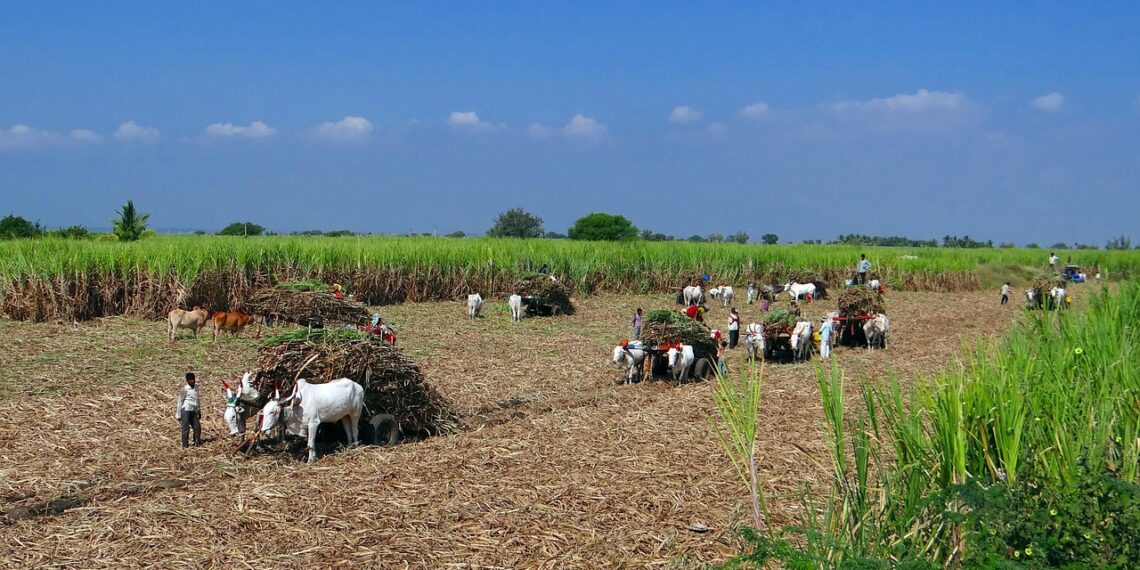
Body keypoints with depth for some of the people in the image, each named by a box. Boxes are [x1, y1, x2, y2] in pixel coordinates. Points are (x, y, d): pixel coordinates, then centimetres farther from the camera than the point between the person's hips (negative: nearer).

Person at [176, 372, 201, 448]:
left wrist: (199, 412, 23)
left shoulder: (196, 388, 14)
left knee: (197, 427, 3)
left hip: (194, 411, 6)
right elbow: (180, 402, -3)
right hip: (186, 410, -6)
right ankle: (185, 444, 0)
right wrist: (178, 415, -5)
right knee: (186, 428, -4)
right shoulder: (184, 389, -5)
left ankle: (197, 443, 14)